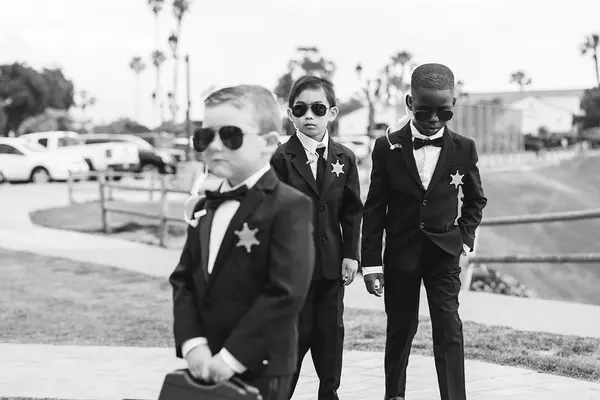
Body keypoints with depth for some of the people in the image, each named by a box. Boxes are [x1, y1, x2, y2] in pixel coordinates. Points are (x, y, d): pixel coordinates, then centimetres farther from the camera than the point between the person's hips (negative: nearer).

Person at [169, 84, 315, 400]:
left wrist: (233, 357, -19)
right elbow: (183, 280, 9)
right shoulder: (205, 208, 13)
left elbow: (287, 292, -21)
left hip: (258, 370, -7)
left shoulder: (289, 207, -13)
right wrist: (193, 344, -7)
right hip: (205, 369, 7)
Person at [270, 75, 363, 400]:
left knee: (331, 332, 10)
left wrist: (351, 254, 1)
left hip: (331, 264, 4)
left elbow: (352, 211, 8)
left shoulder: (344, 159, 4)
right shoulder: (282, 158, -8)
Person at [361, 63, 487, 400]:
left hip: (444, 254, 0)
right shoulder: (387, 148, -6)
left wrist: (465, 237, 1)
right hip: (400, 254, 0)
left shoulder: (464, 150, -3)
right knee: (401, 329, 11)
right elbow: (374, 209, -4)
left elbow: (476, 199, 14)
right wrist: (372, 262, -6)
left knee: (449, 330, -8)